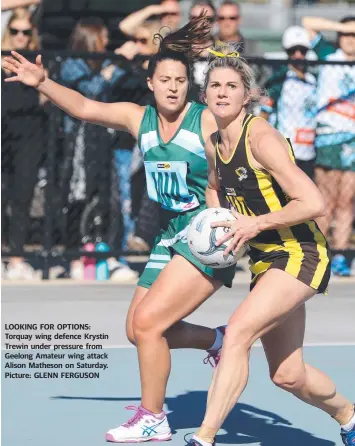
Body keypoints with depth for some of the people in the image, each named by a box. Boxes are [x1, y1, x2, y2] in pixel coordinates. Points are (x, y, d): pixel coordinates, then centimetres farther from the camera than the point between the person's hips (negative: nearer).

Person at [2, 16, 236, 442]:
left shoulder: (209, 122, -12)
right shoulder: (138, 118, 5)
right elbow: (84, 107, 8)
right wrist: (43, 83, -5)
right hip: (170, 236, 8)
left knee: (147, 322, -15)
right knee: (138, 330, 10)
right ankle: (217, 340, 32)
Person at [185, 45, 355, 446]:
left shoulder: (261, 138, -19)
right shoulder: (214, 145, 5)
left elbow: (313, 203, -24)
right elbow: (216, 187, 29)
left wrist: (256, 224, -23)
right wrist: (212, 226, 10)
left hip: (299, 256, -8)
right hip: (264, 260, 8)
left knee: (236, 335, -25)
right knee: (287, 376, 13)